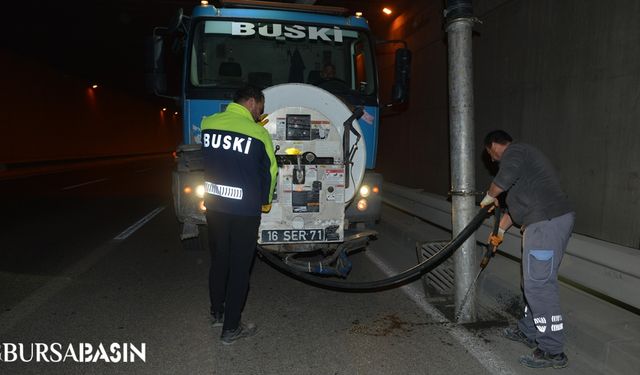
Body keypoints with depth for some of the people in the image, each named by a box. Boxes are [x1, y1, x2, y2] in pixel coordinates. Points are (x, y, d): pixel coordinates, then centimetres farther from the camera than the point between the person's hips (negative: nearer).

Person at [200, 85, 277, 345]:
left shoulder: (207, 124, -1)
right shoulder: (258, 133, -11)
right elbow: (270, 171, -1)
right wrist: (265, 201, 17)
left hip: (214, 205, 5)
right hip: (245, 209, -4)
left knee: (218, 260, 20)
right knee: (239, 267, 7)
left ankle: (217, 313, 38)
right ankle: (231, 329, 16)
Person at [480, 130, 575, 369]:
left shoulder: (513, 152, -4)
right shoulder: (522, 155, 28)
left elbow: (507, 176, -26)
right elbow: (517, 202, 34)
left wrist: (490, 195, -5)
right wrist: (500, 230, 40)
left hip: (546, 223, -11)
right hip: (551, 222, 11)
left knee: (539, 285, -8)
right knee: (534, 282, 18)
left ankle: (552, 351, -1)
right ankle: (529, 332, 31)